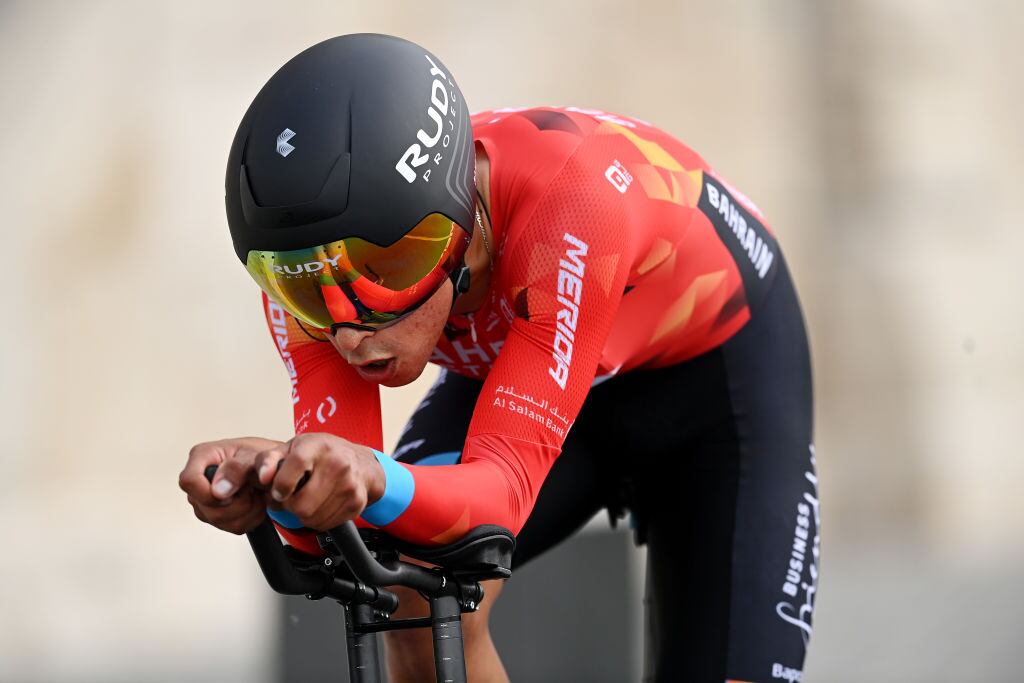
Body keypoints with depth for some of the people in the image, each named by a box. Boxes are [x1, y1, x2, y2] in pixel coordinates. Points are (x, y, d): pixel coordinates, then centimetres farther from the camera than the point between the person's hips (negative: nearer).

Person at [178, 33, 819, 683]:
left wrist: (376, 482, -65)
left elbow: (507, 482, -44)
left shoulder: (568, 204, -43)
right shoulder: (318, 265, -28)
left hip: (715, 369, -3)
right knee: (421, 598, -25)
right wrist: (278, 489, -54)